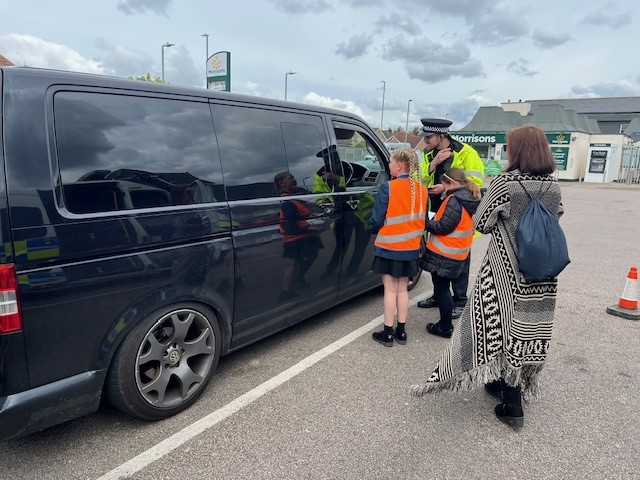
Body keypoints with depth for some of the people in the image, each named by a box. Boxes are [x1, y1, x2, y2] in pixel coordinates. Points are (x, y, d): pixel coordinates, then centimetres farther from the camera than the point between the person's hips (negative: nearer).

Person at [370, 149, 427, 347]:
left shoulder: (388, 187, -16)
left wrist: (375, 228, 8)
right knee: (402, 289, 15)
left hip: (389, 248, -5)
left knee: (390, 289, 4)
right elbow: (423, 220, 10)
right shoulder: (422, 190, 1)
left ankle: (387, 333, 12)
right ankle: (401, 331, 22)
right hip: (411, 248, 5)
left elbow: (377, 220, -14)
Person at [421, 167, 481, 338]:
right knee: (443, 287, 20)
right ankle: (445, 323, 30)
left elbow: (442, 227, -20)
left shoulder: (454, 200, -19)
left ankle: (445, 328, 10)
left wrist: (425, 223, -6)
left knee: (441, 289, 1)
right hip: (457, 255, 9)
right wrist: (433, 220, 11)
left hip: (443, 255, -9)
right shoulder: (471, 200, 10)